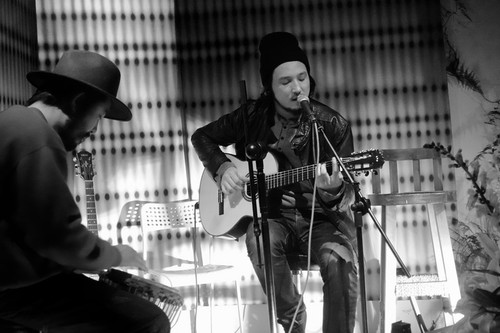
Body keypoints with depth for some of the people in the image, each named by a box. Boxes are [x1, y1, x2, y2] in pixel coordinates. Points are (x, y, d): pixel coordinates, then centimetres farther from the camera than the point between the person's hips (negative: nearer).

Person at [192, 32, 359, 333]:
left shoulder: (333, 125, -8)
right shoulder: (253, 115, 0)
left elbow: (347, 196, -9)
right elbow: (202, 136, 14)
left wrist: (333, 190, -34)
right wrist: (222, 167, -6)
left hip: (322, 217, -2)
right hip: (272, 215, 2)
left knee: (339, 260, -35)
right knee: (260, 241, -34)